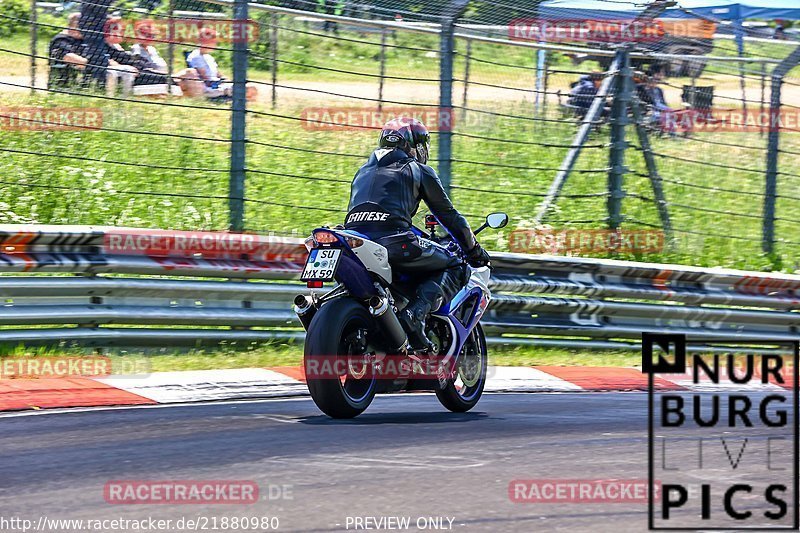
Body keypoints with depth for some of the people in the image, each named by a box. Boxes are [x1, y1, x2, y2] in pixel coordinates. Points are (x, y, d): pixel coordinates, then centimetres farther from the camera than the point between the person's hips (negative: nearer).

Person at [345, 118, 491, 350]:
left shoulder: (364, 170, 32)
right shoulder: (419, 170, 16)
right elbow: (448, 215, 17)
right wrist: (474, 250, 29)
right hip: (394, 241, -6)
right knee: (454, 269, 6)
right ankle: (415, 314, -20)